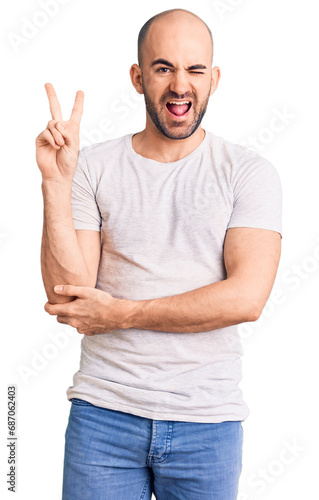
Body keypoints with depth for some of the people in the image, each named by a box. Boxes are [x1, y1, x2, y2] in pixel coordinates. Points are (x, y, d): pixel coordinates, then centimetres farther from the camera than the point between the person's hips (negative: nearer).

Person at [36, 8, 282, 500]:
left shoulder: (249, 173, -2)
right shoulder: (92, 167, 1)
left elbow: (247, 297, -13)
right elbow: (66, 292, -5)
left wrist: (120, 314, -12)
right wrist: (55, 183, -15)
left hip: (207, 421, 0)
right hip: (103, 412, 1)